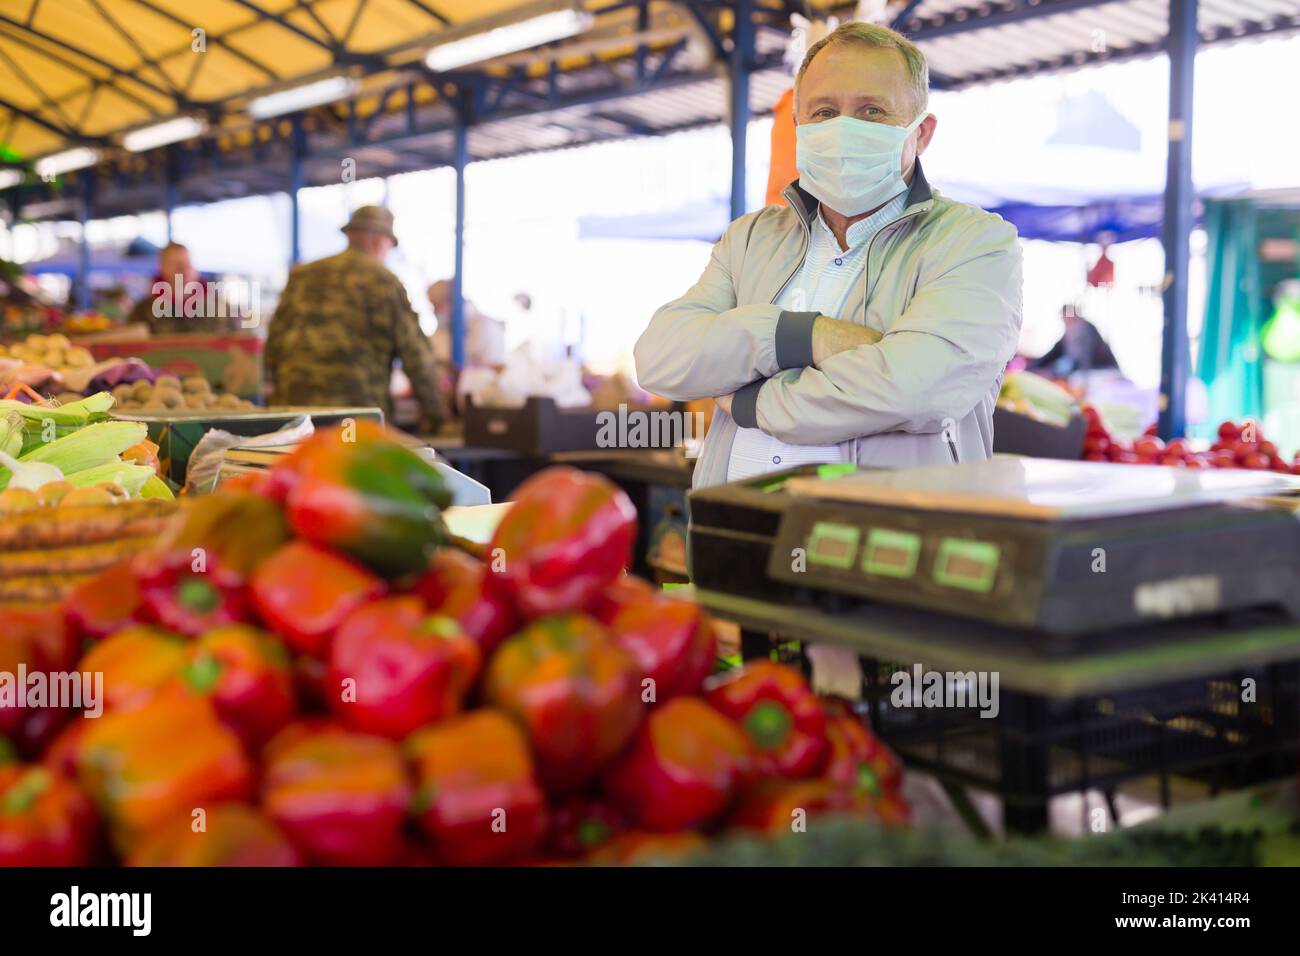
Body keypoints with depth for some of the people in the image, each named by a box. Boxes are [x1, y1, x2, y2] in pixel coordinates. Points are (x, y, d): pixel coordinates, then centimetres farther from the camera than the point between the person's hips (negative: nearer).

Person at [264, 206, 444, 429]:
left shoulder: (300, 276, 15)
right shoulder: (385, 282, 2)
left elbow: (273, 343, 16)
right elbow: (415, 352, 0)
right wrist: (433, 412, 9)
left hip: (293, 403, 4)